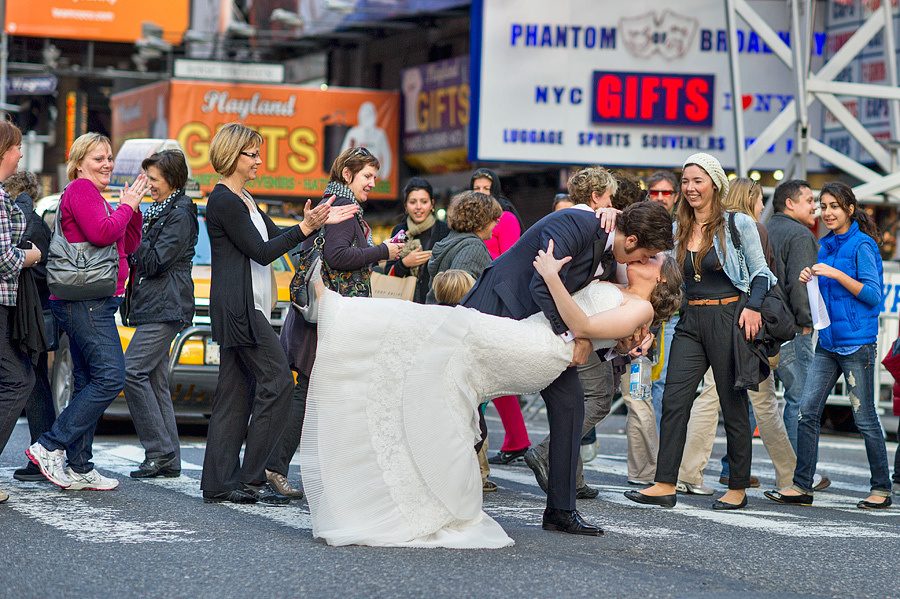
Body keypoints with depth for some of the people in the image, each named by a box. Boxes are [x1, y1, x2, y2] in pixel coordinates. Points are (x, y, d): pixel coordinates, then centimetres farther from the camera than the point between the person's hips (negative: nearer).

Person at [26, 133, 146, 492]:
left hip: (94, 304, 11)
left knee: (88, 384, 9)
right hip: (86, 301, -11)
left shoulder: (97, 199, 23)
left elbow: (128, 246, 23)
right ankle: (49, 448, -12)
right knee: (110, 378, -15)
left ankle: (78, 469, 11)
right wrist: (126, 207, -6)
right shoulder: (80, 189, -7)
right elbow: (101, 234, -21)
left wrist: (133, 207, 10)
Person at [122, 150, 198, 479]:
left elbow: (155, 262, -17)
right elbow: (142, 258, 21)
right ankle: (169, 460, 9)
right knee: (156, 381, 8)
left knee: (133, 371, -16)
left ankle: (159, 450, -13)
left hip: (166, 309, -10)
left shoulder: (180, 215, -11)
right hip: (152, 307, 10)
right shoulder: (159, 211, 20)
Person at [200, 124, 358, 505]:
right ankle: (252, 479, -8)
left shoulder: (242, 199, 19)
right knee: (277, 381, -10)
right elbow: (262, 252, -14)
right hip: (238, 308, -10)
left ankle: (220, 484, 7)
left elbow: (275, 236, 22)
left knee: (236, 393, 7)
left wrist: (320, 221, 13)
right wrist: (306, 228, -15)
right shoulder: (224, 201, -12)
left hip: (247, 308, 10)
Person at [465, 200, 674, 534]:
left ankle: (560, 510, 2)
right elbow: (543, 286, -31)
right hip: (499, 309, -8)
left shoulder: (612, 257, 1)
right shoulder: (574, 226, -27)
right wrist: (572, 336, -26)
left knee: (569, 400, -2)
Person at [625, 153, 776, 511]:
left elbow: (760, 272, 1)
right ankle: (665, 485, -7)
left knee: (733, 404, 1)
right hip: (690, 322, 5)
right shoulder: (676, 231, 12)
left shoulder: (738, 225, -2)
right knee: (674, 400, -6)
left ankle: (738, 488, 10)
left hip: (728, 317, -5)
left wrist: (753, 306, -14)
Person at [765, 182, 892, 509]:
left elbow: (872, 295, -11)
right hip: (828, 341, 7)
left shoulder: (861, 246, -7)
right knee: (807, 411, -1)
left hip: (857, 343, -7)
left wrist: (836, 275, -18)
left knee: (864, 417, -1)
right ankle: (802, 486, 3)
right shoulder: (824, 246, 15)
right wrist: (809, 281, 2)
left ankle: (881, 489, 10)